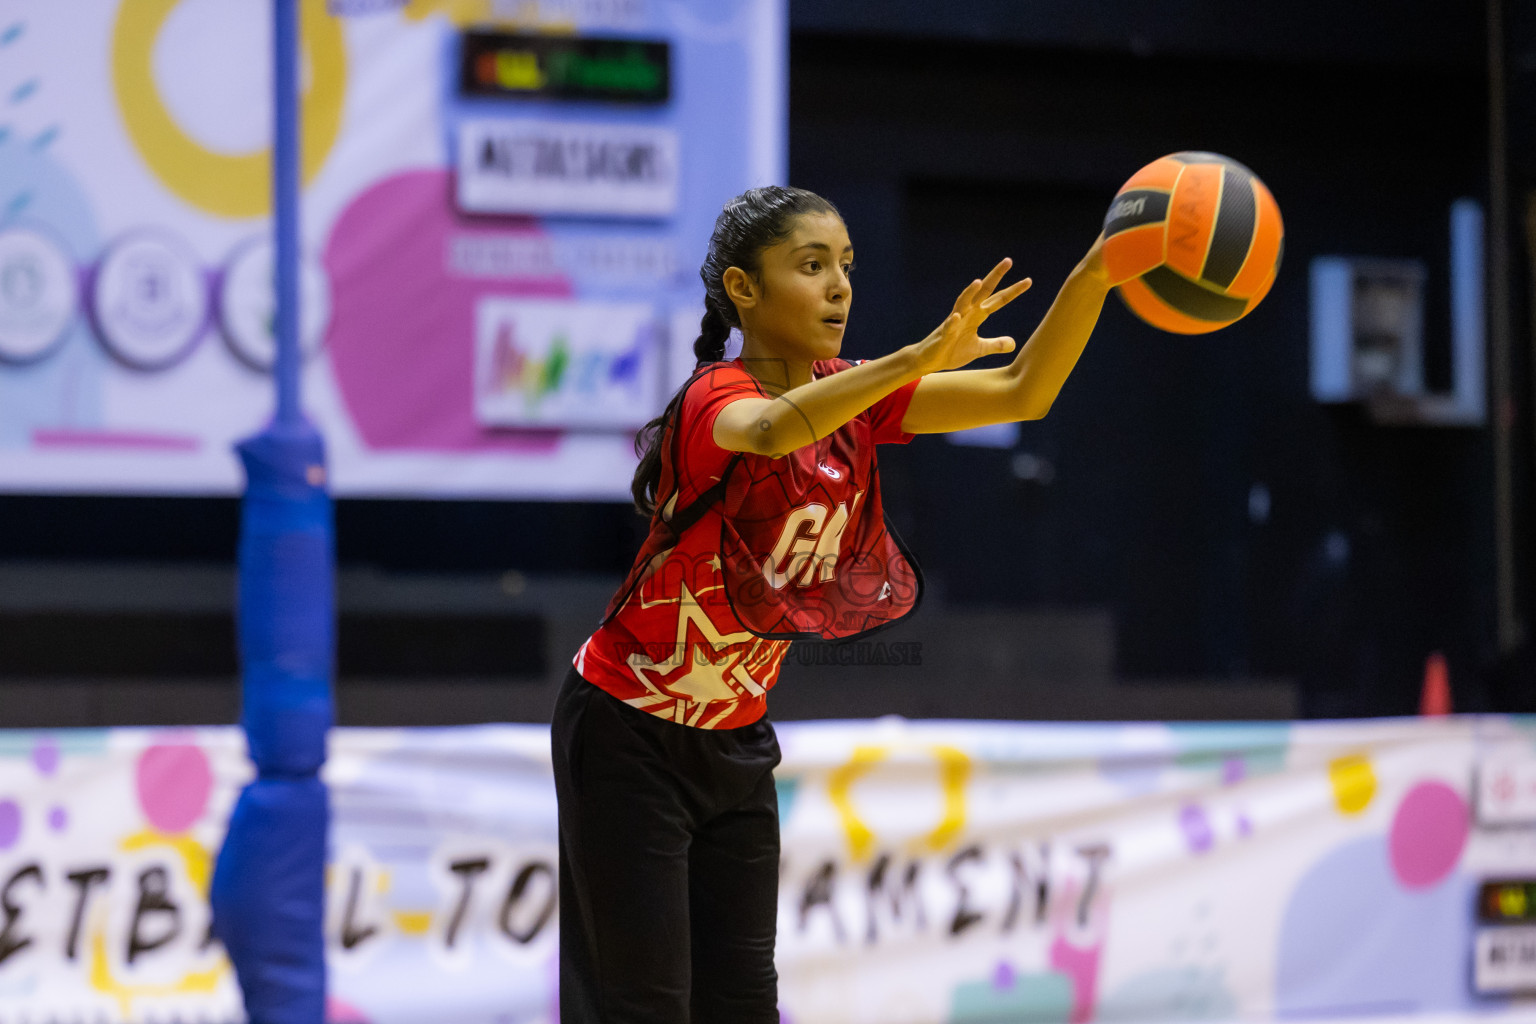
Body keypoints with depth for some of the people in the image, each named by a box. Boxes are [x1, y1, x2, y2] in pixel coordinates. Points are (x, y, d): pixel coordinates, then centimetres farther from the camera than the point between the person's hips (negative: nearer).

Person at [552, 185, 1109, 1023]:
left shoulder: (849, 396, -2)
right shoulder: (716, 398, -22)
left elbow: (1021, 391, -12)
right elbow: (770, 430, -47)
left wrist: (1096, 274, -29)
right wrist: (920, 357, -62)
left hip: (734, 742, 7)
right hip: (628, 734, -7)